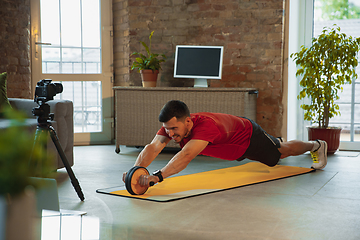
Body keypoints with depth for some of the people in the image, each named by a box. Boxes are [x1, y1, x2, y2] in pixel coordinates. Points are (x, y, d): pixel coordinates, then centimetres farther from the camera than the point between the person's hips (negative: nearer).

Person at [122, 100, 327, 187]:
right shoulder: (172, 125, -31)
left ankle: (317, 145, 53)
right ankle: (277, 142, 74)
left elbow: (186, 155, -65)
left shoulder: (205, 126, -51)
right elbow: (153, 147, -41)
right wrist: (137, 170, -60)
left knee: (282, 152, 22)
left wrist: (158, 176, -77)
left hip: (248, 135, -6)